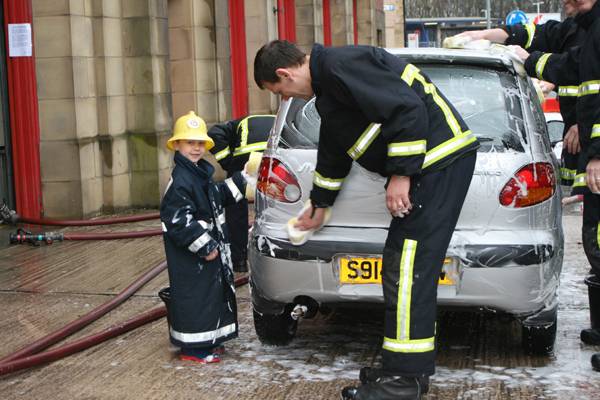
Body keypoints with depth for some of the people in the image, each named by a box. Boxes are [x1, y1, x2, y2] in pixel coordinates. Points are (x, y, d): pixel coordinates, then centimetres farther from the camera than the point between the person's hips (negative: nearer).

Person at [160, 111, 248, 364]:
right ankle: (193, 348, 4)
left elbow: (216, 198, 30)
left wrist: (238, 182, 24)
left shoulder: (201, 174, 12)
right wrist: (205, 247, -24)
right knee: (195, 296, -4)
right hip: (190, 256, -10)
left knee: (214, 292, 16)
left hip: (207, 249, 10)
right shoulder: (180, 181, -20)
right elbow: (178, 221, -25)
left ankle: (208, 341, 27)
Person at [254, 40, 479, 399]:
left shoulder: (341, 65, -14)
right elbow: (333, 153, 34)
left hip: (441, 157, -10)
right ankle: (413, 369, 20)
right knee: (413, 270, 12)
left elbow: (407, 109, -22)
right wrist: (320, 205, 45)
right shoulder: (328, 86, 21)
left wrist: (401, 174, -18)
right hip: (432, 164, 11)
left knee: (408, 270, -9)